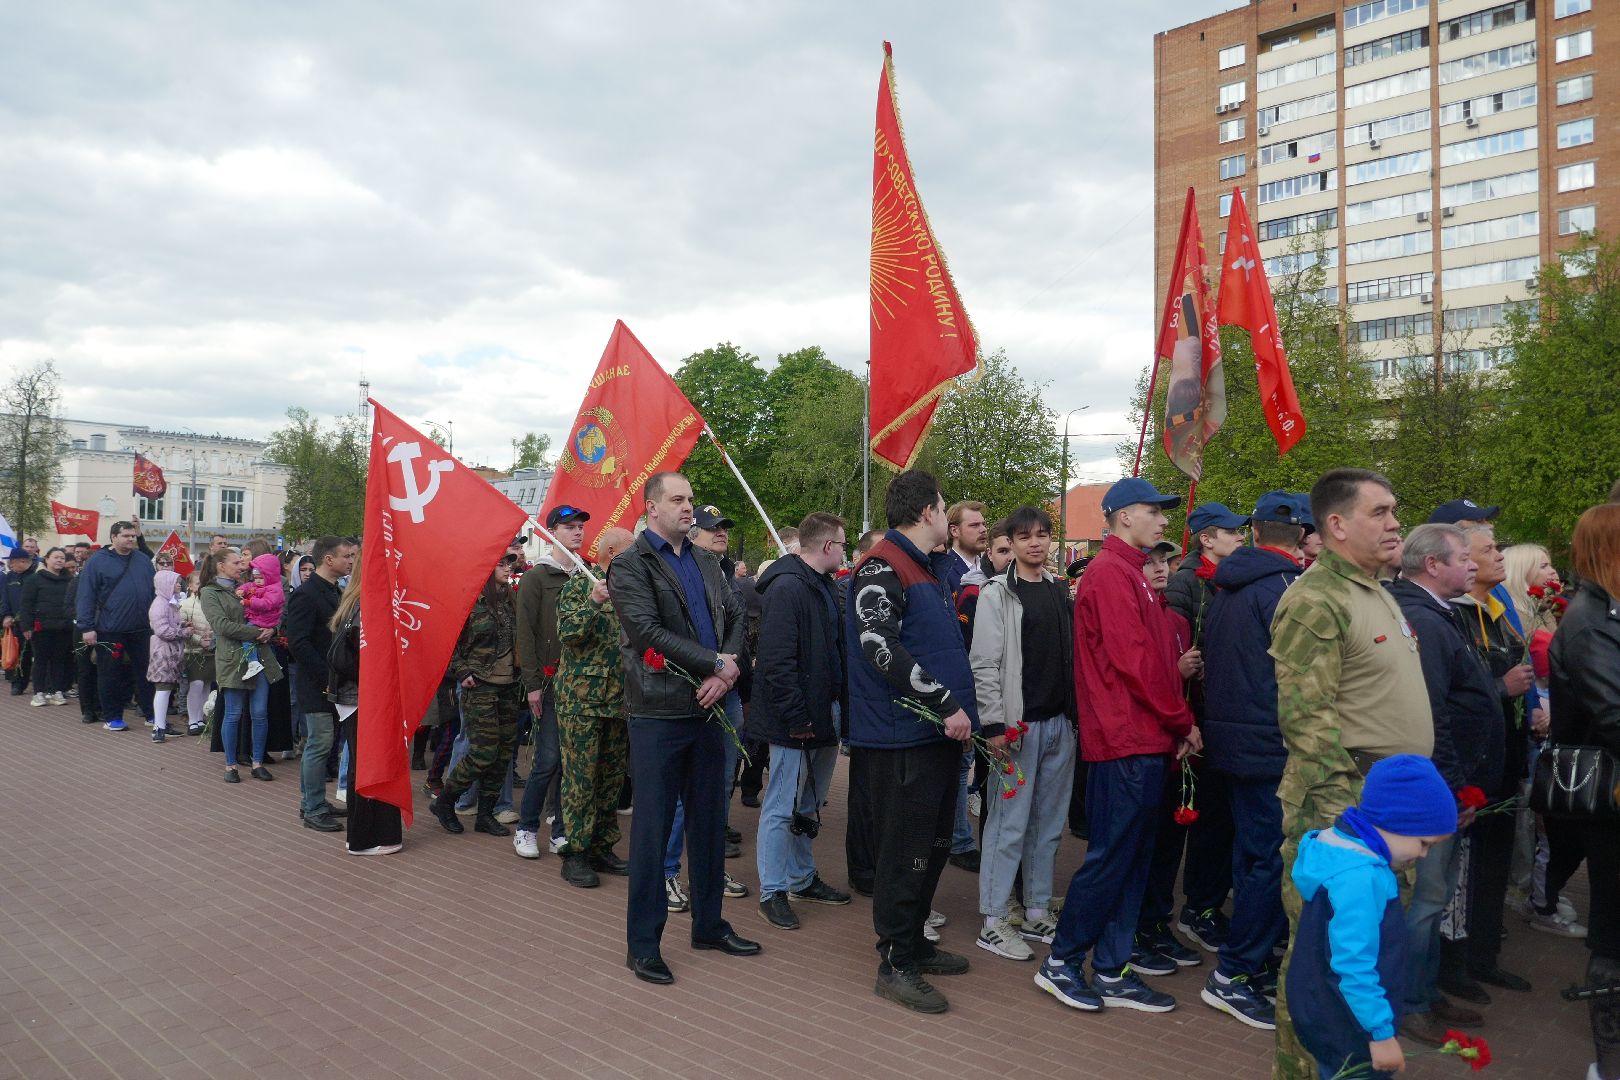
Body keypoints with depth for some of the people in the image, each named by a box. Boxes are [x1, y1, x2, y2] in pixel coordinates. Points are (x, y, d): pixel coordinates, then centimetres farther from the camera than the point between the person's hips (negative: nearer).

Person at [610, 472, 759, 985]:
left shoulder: (706, 562, 14)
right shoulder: (630, 566, -5)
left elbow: (735, 617, 8)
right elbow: (648, 631, -17)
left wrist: (726, 674, -10)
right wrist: (716, 664, -15)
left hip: (707, 709, 6)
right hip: (658, 713, -6)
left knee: (710, 821, 14)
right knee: (652, 827, 2)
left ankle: (709, 923, 29)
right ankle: (643, 942, 15)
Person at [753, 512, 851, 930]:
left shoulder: (823, 585, 12)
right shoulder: (787, 588, -18)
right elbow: (777, 661, -24)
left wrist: (838, 705, 11)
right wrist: (797, 718, -22)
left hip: (824, 712, 10)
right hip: (797, 719, -10)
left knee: (807, 805, 20)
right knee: (782, 808, 2)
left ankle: (802, 879, 33)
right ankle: (772, 893, 14)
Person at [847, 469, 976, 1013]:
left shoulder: (929, 569, 18)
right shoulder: (881, 567, -14)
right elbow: (881, 647, -25)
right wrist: (946, 704, -23)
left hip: (939, 733, 10)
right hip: (902, 737, -10)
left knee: (933, 844, 17)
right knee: (904, 850, -2)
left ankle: (914, 942, 32)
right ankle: (895, 964, 11)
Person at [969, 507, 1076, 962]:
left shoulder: (1062, 591, 12)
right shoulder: (997, 593, -6)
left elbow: (1072, 656, 15)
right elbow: (984, 664, -11)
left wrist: (1078, 714, 10)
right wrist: (994, 723, -16)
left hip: (1061, 721, 6)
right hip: (1018, 723, -6)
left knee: (1049, 823, 12)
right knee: (1009, 824, -2)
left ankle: (1037, 913, 24)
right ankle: (993, 923, 8)